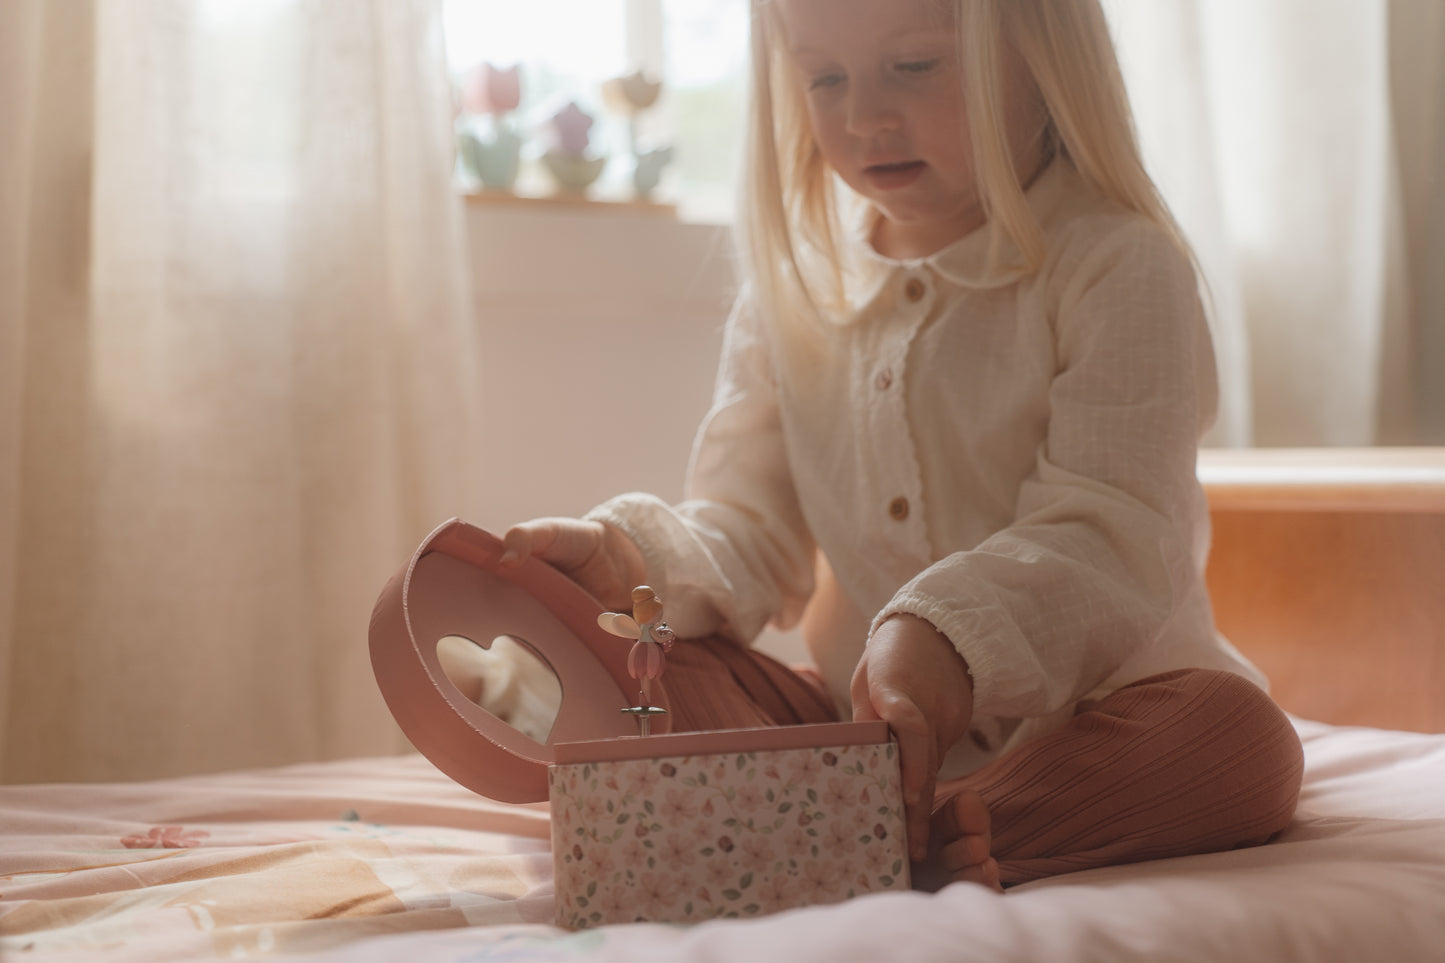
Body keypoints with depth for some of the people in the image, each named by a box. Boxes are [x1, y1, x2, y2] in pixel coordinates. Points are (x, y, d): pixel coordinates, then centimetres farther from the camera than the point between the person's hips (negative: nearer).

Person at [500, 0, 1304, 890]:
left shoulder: (1116, 269, -9)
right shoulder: (794, 292, 8)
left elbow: (1106, 539, -19)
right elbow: (750, 530, 7)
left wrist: (949, 634, -38)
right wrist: (639, 561, -17)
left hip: (1086, 704, -4)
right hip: (860, 720, 4)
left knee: (1240, 739, -33)